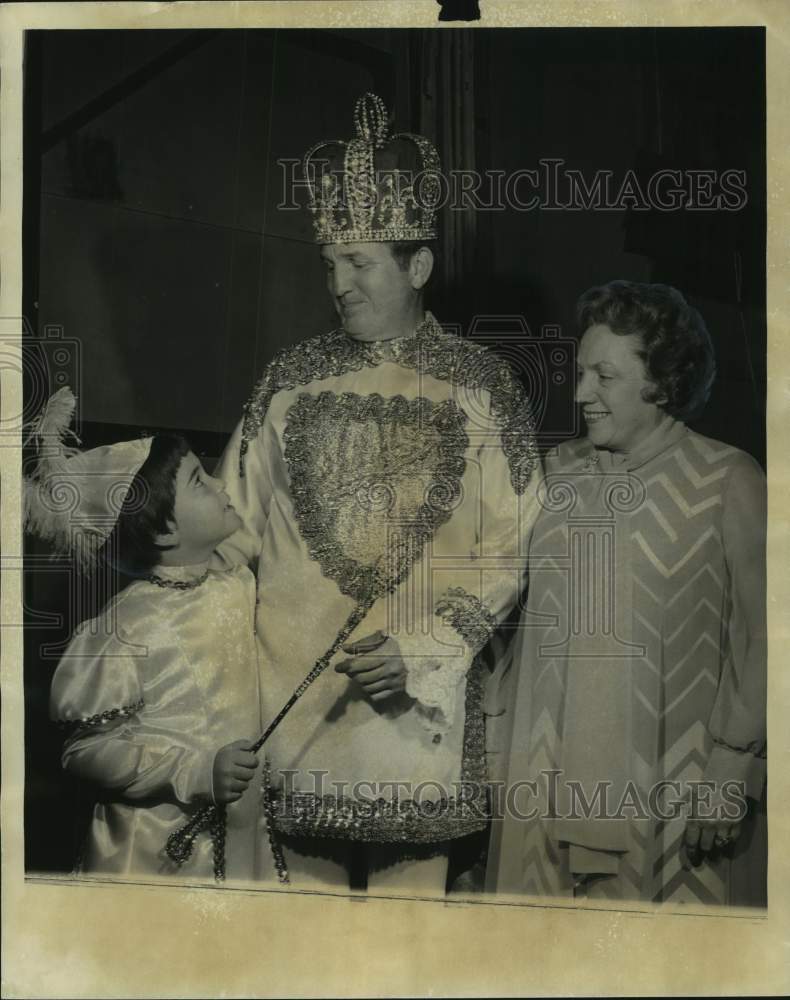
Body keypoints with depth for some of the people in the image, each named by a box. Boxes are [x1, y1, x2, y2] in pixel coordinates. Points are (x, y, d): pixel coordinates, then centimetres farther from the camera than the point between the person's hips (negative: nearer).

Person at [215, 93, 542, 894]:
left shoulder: (479, 388, -2)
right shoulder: (291, 379, 5)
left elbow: (507, 551, -2)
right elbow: (235, 522, 8)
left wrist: (420, 650, -13)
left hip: (423, 699, -1)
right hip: (292, 688, 2)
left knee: (411, 873, 5)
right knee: (309, 870, 8)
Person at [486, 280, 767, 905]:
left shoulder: (729, 484, -6)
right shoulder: (556, 472, 8)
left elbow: (760, 637, -6)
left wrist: (732, 770, -10)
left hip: (667, 791, -4)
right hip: (550, 783, 4)